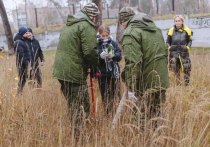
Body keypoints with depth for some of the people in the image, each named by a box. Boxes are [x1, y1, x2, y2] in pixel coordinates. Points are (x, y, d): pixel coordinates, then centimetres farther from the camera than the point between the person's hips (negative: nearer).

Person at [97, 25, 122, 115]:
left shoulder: (113, 43, 3)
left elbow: (119, 56, -2)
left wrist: (113, 55, -23)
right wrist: (100, 56, -30)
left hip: (114, 73, 2)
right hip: (102, 74, -2)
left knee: (115, 94, 9)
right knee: (104, 96, 6)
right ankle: (107, 113, 18)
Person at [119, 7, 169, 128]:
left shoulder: (131, 33, -13)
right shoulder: (155, 28, 15)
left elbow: (133, 63, -23)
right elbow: (164, 52, 20)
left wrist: (131, 88, -22)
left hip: (147, 83, -8)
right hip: (162, 80, 8)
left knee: (147, 117, 1)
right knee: (157, 114, 18)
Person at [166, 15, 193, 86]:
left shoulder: (186, 30, -1)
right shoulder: (171, 30, 1)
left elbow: (190, 40, 11)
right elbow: (168, 41, 11)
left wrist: (188, 47, -4)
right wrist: (169, 47, -4)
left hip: (184, 52, -1)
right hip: (174, 52, 1)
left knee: (186, 68, -3)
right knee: (175, 69, 4)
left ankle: (187, 83, 9)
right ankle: (177, 83, 16)